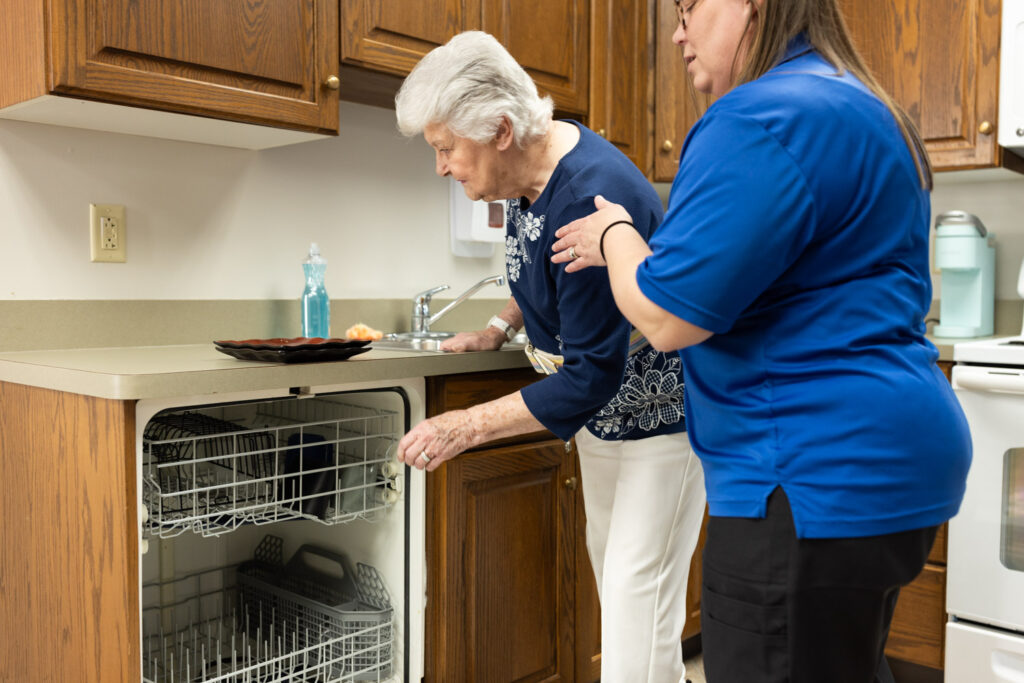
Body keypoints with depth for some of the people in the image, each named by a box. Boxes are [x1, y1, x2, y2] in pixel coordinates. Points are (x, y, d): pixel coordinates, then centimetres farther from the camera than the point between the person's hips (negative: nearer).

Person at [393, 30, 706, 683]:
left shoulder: (592, 200, -32)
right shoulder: (529, 169, -4)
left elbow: (590, 376, -29)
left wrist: (468, 426, -25)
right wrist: (501, 327, 5)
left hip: (659, 407, -9)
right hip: (600, 408, 10)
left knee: (638, 586, -7)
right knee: (607, 556, 18)